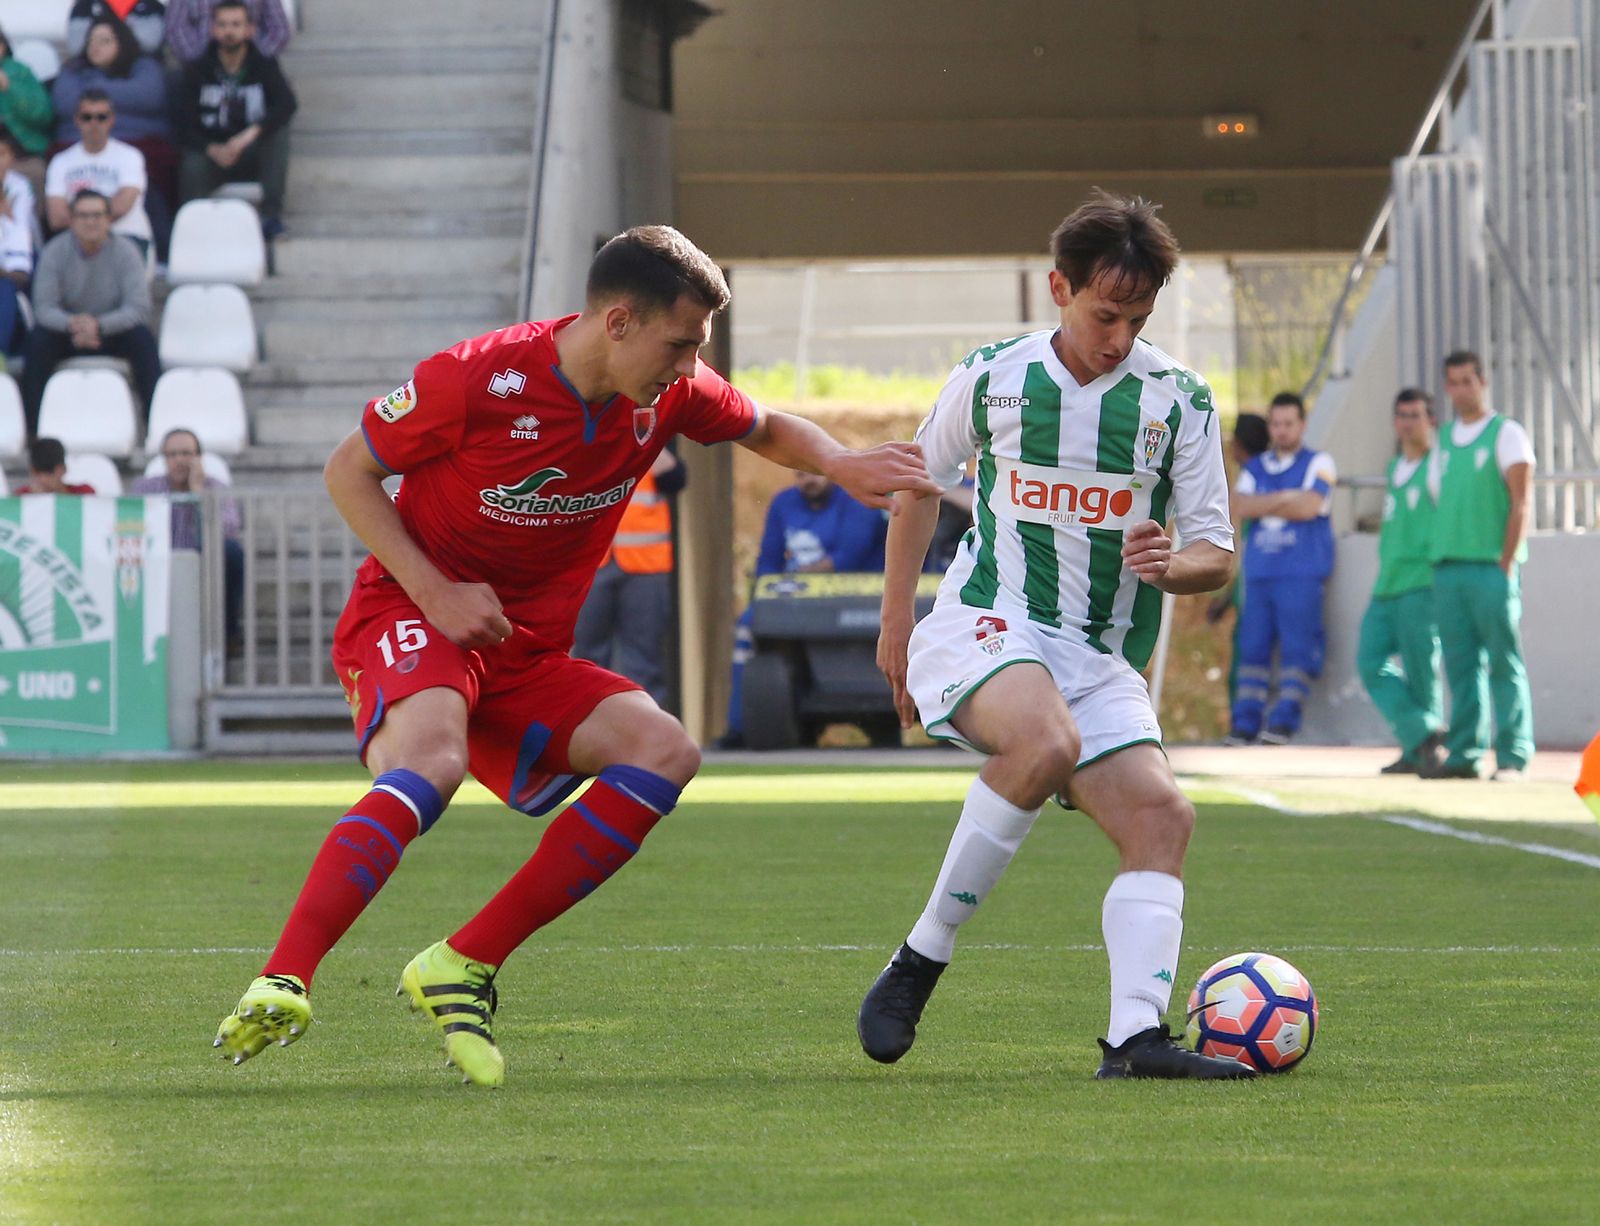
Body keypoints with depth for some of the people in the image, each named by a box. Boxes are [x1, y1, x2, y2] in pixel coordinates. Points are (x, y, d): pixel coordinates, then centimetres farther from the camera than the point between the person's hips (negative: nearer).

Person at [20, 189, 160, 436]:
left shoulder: (124, 251, -13)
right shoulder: (54, 252, -11)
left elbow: (138, 309, -20)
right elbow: (44, 309, -17)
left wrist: (98, 325, -37)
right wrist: (73, 324, -39)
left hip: (113, 331, 0)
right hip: (66, 332, 0)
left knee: (143, 339, -30)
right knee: (38, 340, -29)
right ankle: (32, 425, -23)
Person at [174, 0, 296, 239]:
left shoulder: (264, 67, 1)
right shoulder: (198, 71, 2)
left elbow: (287, 104, -19)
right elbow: (185, 126, -4)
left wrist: (251, 134, -34)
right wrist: (212, 149, -25)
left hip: (253, 155, 1)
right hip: (211, 154, -1)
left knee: (279, 130, -29)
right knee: (193, 166, -35)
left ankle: (272, 213, -30)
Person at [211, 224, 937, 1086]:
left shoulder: (667, 394, -1)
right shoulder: (480, 378, -17)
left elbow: (766, 430, 20)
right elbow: (349, 471, -6)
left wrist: (842, 466, -2)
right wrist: (435, 592, -17)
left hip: (526, 656, 6)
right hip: (408, 620, -6)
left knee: (664, 752, -17)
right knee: (432, 759, -37)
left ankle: (465, 966, -18)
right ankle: (282, 985, -46)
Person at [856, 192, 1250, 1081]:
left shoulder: (1180, 401, 2)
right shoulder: (992, 377, 1)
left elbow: (1218, 556, 4)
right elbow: (920, 486, 17)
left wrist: (1169, 567, -20)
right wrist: (895, 627, 15)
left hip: (1102, 657, 4)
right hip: (988, 626, -4)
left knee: (1162, 817, -17)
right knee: (1047, 742, -34)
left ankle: (1137, 1034, -26)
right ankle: (922, 959, -24)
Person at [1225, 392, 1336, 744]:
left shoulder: (1318, 463, 6)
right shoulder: (1255, 468, 18)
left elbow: (1309, 507, -9)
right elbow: (1240, 508, 1)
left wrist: (1263, 505, 0)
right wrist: (1288, 498, -7)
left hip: (1302, 572, -4)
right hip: (1259, 570, 4)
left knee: (1298, 645, -11)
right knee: (1253, 645, 1)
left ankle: (1284, 718, -12)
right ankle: (1245, 721, 2)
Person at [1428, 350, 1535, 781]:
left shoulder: (1506, 434, -1)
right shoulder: (1443, 441, 18)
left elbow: (1520, 504, -7)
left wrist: (1506, 565, -13)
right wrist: (1439, 561, 10)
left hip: (1492, 566, -6)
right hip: (1447, 566, 6)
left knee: (1504, 664, -5)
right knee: (1461, 665, 4)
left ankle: (1512, 757, -6)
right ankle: (1464, 755, 5)